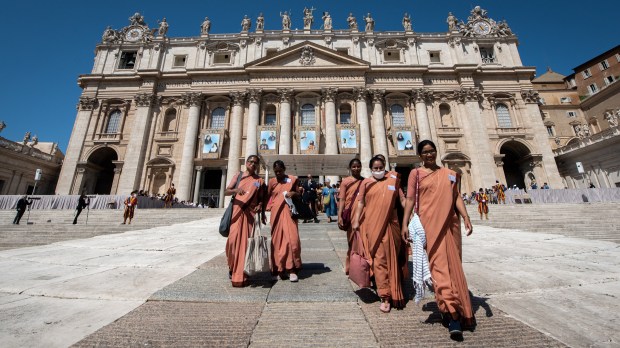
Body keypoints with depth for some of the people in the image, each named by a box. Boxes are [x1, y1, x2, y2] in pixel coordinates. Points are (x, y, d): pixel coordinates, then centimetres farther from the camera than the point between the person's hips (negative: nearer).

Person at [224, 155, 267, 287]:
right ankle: (232, 267, 20)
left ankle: (240, 275, 10)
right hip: (236, 211, 0)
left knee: (246, 242, -1)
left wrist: (260, 206, -9)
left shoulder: (260, 181, 11)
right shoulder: (239, 175, 10)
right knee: (233, 239, -8)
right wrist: (236, 190, -17)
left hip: (250, 213, 0)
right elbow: (226, 192, 3)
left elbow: (261, 199, 13)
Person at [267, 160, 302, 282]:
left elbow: (298, 194, 11)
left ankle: (292, 270, 1)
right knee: (277, 240, 6)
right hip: (276, 214, 2)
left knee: (291, 239, -9)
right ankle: (279, 268, 19)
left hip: (288, 212, -2)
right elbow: (267, 197, 11)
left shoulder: (292, 179, 5)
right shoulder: (272, 182, 10)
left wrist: (294, 193, -11)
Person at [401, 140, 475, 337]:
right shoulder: (416, 173, 4)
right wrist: (405, 223, -9)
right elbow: (410, 199, -2)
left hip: (450, 223, 4)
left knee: (454, 265, 12)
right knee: (439, 265, -9)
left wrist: (466, 218, -3)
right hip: (429, 224, -4)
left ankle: (456, 310, 32)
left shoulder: (449, 174, 14)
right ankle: (453, 315, -6)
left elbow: (456, 197, 11)